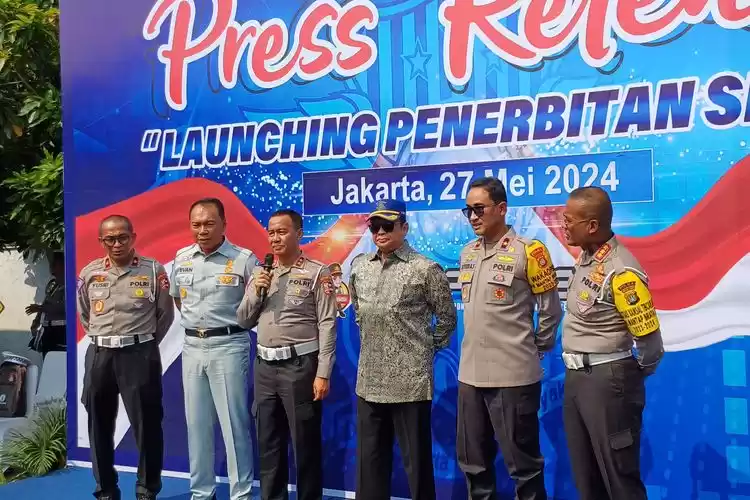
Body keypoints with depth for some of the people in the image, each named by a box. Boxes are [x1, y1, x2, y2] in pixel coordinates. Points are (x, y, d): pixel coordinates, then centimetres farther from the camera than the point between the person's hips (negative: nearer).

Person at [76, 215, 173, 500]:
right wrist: (102, 340, 14)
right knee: (99, 426, 9)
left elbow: (165, 314, 5)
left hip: (139, 355, -3)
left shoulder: (153, 270, -3)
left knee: (146, 425, 1)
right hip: (99, 355, 3)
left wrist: (144, 343, 7)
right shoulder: (90, 273, 5)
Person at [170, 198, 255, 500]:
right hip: (192, 347, 5)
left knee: (234, 424, 0)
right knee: (196, 424, 12)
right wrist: (194, 322, 13)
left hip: (228, 347, -5)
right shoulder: (182, 258, 6)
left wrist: (228, 324, -13)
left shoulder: (243, 259, -10)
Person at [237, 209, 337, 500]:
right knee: (268, 443, 14)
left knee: (305, 443, 4)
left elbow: (327, 325, -10)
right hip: (265, 366, 6)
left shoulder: (316, 273, -6)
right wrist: (256, 291, -4)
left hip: (299, 366, -6)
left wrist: (323, 374, -15)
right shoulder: (261, 274, 11)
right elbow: (243, 321, 13)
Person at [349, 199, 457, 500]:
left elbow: (447, 317, 1)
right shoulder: (359, 267, 7)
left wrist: (427, 349, 3)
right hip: (369, 380, 5)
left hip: (410, 381, -5)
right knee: (369, 458, 14)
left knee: (416, 459, 5)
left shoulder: (425, 269, -8)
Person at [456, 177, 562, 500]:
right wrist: (478, 348, 14)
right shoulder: (467, 253, 10)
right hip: (470, 374, 7)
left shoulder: (528, 252, -10)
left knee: (522, 465, 5)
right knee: (473, 463, 16)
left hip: (513, 375, -6)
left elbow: (550, 311, -3)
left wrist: (537, 350, 5)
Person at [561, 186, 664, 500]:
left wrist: (637, 374, -1)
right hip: (575, 377, 9)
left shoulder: (620, 271, -22)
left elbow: (650, 339, -19)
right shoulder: (585, 255, 5)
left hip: (607, 380, -9)